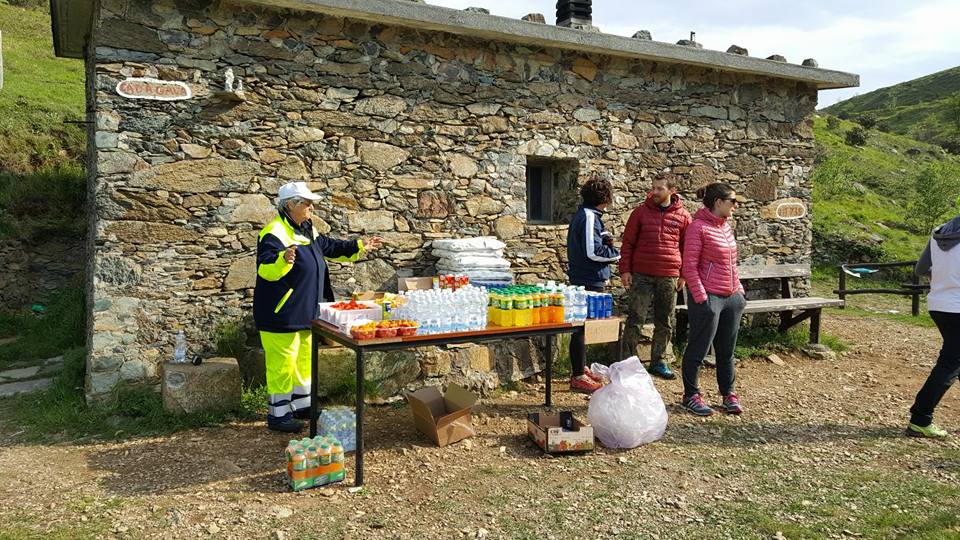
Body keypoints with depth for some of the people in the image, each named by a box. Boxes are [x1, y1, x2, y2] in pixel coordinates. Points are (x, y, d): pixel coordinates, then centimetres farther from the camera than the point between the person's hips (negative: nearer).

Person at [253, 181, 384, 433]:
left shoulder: (307, 231, 12)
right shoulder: (274, 233, -19)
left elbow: (329, 247, 27)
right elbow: (265, 269, -30)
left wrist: (359, 246, 27)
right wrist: (283, 259, -50)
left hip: (305, 310, 10)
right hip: (281, 313, -10)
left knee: (304, 359, 19)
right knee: (282, 363, -3)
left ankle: (302, 405, 33)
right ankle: (279, 414, 9)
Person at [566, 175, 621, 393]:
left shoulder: (582, 215, 13)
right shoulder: (589, 217, -18)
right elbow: (593, 251, -23)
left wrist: (604, 239, 2)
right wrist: (616, 254, -7)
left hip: (583, 279, 10)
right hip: (589, 280, -10)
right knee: (582, 327, -4)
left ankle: (580, 369, 30)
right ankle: (578, 377, 2)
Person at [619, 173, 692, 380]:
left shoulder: (683, 216, 4)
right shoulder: (641, 212, 1)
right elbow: (628, 242, 3)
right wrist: (625, 270, -3)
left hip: (669, 277, 2)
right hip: (641, 275, -2)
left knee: (665, 323, 9)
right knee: (635, 320, -2)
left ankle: (659, 362, 22)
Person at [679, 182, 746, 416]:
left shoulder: (725, 226, 12)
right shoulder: (698, 227, -12)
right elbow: (689, 267, -15)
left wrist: (739, 291, 16)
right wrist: (701, 298, -18)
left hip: (731, 298, 8)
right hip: (708, 297, -8)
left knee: (727, 350, 15)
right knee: (698, 349, 3)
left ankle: (728, 394, 26)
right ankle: (691, 395, 15)